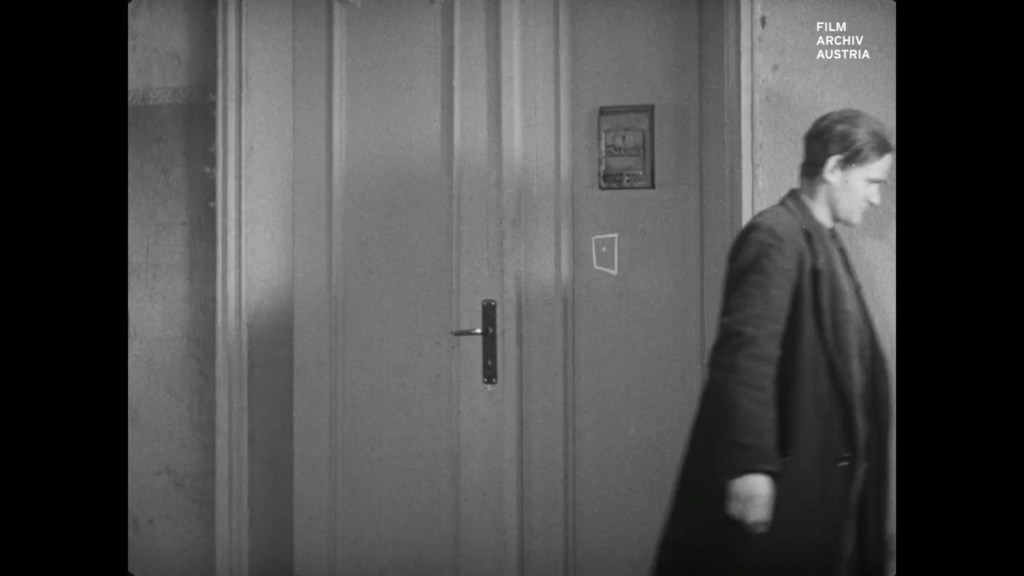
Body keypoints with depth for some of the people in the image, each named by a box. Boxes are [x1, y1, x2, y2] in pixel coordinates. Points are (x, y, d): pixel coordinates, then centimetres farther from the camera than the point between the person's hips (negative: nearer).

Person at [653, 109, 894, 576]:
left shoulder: (825, 244, 15)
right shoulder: (774, 237, -14)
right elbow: (744, 355, -22)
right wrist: (750, 464, -26)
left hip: (823, 480, 9)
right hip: (780, 477, -9)